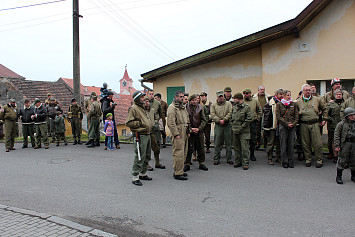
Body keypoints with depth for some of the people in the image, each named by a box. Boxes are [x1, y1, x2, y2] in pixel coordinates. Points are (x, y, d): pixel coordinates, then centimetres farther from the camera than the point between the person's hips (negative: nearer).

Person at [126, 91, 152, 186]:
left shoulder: (142, 108, 19)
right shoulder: (133, 108, -11)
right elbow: (128, 122, -18)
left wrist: (148, 125, 14)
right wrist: (140, 123, -15)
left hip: (147, 135, 10)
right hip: (140, 136, -10)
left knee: (147, 156, 17)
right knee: (139, 157, -7)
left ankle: (143, 173, 30)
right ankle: (135, 177, 2)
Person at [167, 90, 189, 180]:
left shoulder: (183, 107, 19)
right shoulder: (172, 107, -10)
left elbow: (187, 120, 25)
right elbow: (171, 123, -17)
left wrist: (188, 131, 17)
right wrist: (176, 134, -19)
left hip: (184, 134, 9)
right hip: (178, 134, -9)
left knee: (184, 153, 13)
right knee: (178, 153, -8)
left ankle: (180, 170, 24)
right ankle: (178, 173, -2)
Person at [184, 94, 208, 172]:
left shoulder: (200, 107, 3)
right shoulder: (186, 108, -4)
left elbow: (204, 120, 3)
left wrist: (199, 128, -10)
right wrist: (190, 128, -13)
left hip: (199, 131, 3)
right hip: (190, 131, -2)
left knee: (201, 148, 8)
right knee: (189, 148, 1)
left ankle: (201, 163, 21)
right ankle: (187, 164, 13)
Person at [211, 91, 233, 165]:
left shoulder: (228, 103, 7)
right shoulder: (213, 105, 7)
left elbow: (230, 113, -4)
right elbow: (212, 115, -1)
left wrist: (224, 120, -15)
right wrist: (219, 120, -13)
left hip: (227, 125, 0)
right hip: (218, 126, 0)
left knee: (228, 143, 6)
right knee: (217, 144, 3)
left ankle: (229, 159, 17)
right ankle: (216, 159, 13)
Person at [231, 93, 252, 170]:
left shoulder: (246, 107, -8)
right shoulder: (234, 107, 11)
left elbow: (249, 119, -12)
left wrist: (241, 127, -14)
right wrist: (233, 126, 6)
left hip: (244, 131, -6)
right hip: (235, 130, 7)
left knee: (244, 148, -5)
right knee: (236, 147, 13)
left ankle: (245, 163, 3)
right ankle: (238, 161, 24)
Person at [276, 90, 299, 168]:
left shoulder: (293, 104, 12)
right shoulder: (279, 104, 3)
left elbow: (297, 116, 10)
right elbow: (278, 117, -3)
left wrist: (293, 123, -7)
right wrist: (287, 124, -11)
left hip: (292, 126, 3)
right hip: (283, 126, -2)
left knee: (291, 145, 4)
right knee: (283, 145, -1)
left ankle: (291, 162, 12)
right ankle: (285, 162, 7)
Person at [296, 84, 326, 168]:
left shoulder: (317, 100, 10)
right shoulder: (298, 102, 8)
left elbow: (324, 109, 20)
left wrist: (323, 120, 14)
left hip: (315, 124, 0)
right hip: (303, 125, 0)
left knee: (317, 143, -3)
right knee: (305, 144, 5)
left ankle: (319, 160, 10)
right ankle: (308, 160, 18)